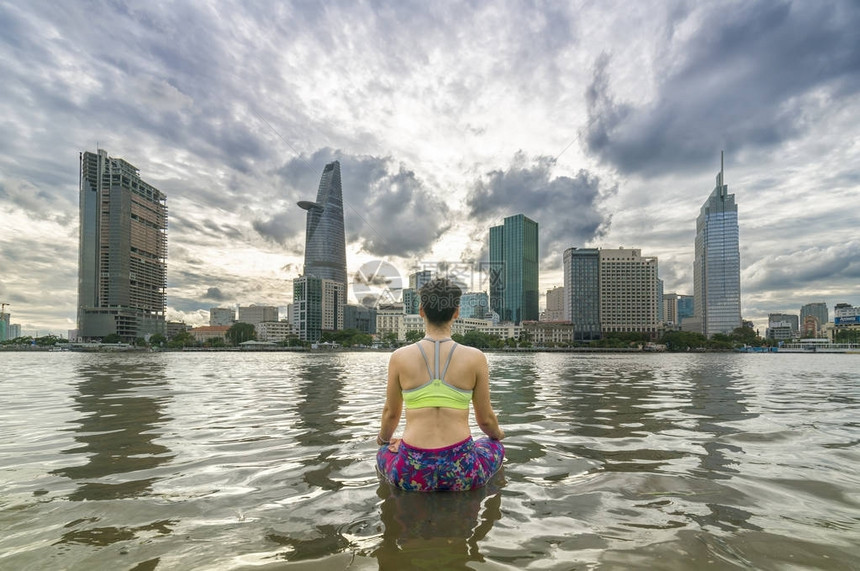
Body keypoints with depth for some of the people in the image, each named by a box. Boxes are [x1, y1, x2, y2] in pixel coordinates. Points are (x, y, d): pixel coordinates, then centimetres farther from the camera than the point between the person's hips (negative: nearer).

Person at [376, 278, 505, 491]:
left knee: (385, 451, 35)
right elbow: (485, 419, 4)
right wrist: (498, 433, 29)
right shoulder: (475, 358, -6)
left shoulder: (400, 357, -5)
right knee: (495, 446, 33)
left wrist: (384, 438, 32)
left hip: (412, 473, 1)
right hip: (462, 473, 0)